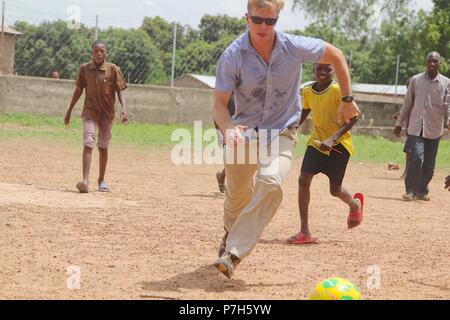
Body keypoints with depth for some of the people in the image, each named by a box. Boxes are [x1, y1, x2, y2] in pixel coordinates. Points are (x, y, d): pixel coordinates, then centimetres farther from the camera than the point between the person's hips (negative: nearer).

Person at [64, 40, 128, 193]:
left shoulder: (113, 69, -5)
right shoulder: (84, 69, 1)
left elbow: (120, 90, -6)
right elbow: (78, 90, 10)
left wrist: (123, 108, -22)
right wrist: (69, 110, 13)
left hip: (107, 112, 0)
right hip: (90, 111, 0)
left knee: (103, 147, 9)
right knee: (88, 143, -15)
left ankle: (101, 180, 24)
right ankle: (85, 180, -24)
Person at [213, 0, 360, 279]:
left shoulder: (295, 47, -13)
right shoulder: (233, 56, -15)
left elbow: (335, 55, 3)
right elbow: (220, 102, -15)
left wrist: (348, 99, 3)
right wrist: (228, 128, -36)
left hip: (282, 131, -1)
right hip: (244, 131, 1)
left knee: (270, 181, -28)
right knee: (238, 194, 11)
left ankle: (233, 254, -27)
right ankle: (231, 233, 49)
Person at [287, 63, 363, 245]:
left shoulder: (338, 90, -15)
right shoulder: (308, 91, 3)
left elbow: (353, 118, -16)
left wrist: (332, 139, -25)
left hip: (339, 144, -5)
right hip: (316, 142, 5)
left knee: (335, 190, 0)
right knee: (303, 180, -13)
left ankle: (355, 204, 38)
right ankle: (305, 232, -8)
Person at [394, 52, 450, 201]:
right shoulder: (416, 80, 5)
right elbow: (407, 103, 11)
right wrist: (399, 123, 10)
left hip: (434, 129, 1)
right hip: (415, 126, -1)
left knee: (429, 164, 7)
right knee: (416, 157, -15)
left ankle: (422, 190, 22)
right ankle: (411, 190, -6)